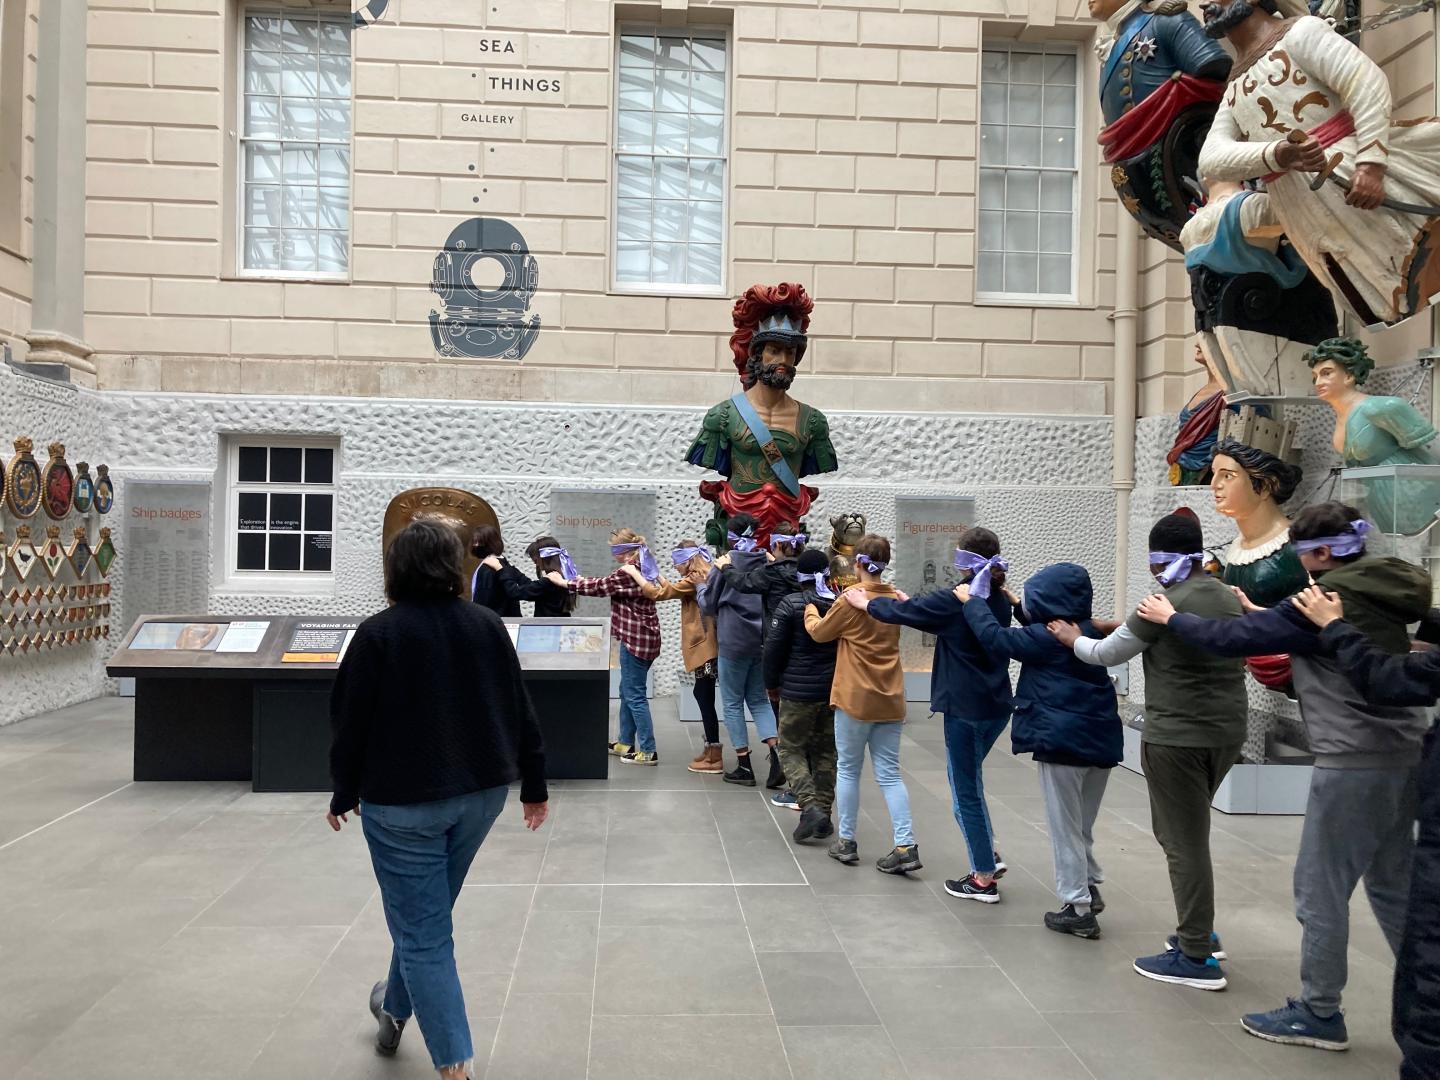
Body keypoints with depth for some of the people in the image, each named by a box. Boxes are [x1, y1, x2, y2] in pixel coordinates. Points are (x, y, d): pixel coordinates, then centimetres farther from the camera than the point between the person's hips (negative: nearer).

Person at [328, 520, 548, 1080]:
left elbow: (352, 720, -7)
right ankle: (396, 1009, 45)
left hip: (403, 800, -5)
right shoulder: (487, 624, -1)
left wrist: (344, 794, 6)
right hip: (482, 791, 5)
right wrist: (534, 784, 11)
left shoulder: (378, 634, -12)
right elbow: (520, 709, 3)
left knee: (423, 932, 3)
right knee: (422, 910, 25)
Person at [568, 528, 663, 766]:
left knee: (635, 695, -4)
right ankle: (626, 743, 27)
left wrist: (567, 583, 2)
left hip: (635, 639, -10)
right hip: (645, 637, 10)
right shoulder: (642, 569, 13)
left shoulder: (626, 572, -18)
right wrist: (580, 581, 20)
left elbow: (598, 587, -9)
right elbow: (606, 584, 21)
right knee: (627, 691, 18)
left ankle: (648, 751, -2)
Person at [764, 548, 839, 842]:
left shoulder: (790, 605, -11)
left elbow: (774, 648, -9)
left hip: (798, 691, -4)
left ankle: (810, 806, -10)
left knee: (791, 749, 7)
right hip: (836, 690, 4)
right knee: (826, 752, 14)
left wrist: (771, 683, 5)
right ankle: (823, 815, 16)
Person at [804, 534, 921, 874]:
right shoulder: (896, 598, 3)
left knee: (848, 769, 10)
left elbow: (820, 632, 2)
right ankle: (906, 846, -2)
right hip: (890, 699, 4)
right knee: (889, 773, 6)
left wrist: (810, 609, 20)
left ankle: (846, 843, 17)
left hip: (855, 698, -4)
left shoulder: (850, 599, -12)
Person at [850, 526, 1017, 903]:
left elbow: (901, 612, -5)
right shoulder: (1001, 601, 6)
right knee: (968, 780, 24)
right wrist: (907, 603, 24)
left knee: (966, 792, 4)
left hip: (965, 708, -8)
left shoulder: (954, 600, -16)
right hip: (997, 706, 8)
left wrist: (866, 602, 13)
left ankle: (984, 879, 10)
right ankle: (989, 855, 23)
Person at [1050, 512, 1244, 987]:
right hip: (1226, 731, 8)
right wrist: (1123, 626, 23)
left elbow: (1107, 654, -5)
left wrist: (1073, 639, 15)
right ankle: (1200, 930, 30)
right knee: (1176, 830, 22)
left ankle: (1196, 957, 8)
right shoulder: (1228, 597, 8)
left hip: (1177, 736, -8)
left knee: (1185, 843, 0)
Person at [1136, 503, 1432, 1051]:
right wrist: (1259, 615, 26)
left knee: (1320, 888, 3)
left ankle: (1319, 1013, 13)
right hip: (1403, 753, 9)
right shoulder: (1382, 593, 11)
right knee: (1391, 883, 19)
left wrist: (1169, 617, -1)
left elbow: (1232, 639, -14)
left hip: (1354, 762, -9)